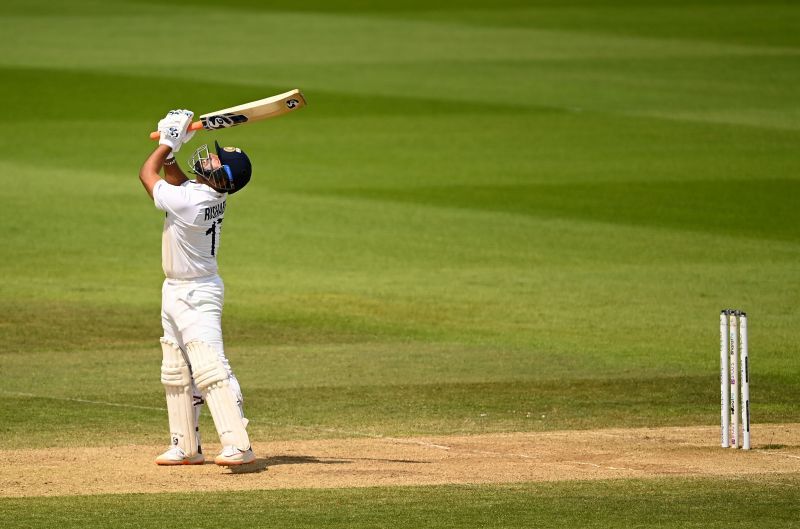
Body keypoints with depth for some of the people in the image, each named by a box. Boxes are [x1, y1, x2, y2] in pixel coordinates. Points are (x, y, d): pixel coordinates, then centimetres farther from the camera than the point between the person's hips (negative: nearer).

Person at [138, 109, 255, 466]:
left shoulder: (188, 202, -26)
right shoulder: (211, 194, -1)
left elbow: (147, 174, -13)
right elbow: (174, 178, 18)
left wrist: (168, 143, -2)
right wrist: (170, 149, 2)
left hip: (196, 296, -10)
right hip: (176, 291, 10)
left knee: (210, 368, -18)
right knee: (176, 374, 17)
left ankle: (238, 445, -25)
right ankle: (186, 447, 24)